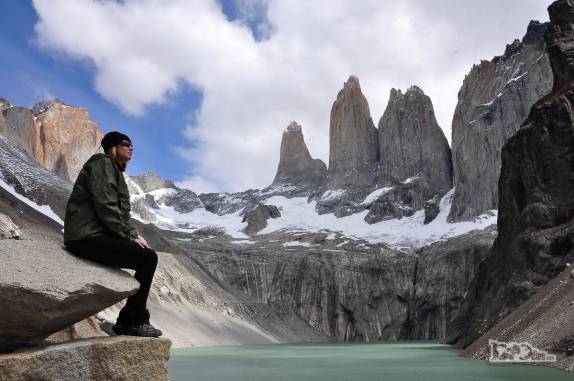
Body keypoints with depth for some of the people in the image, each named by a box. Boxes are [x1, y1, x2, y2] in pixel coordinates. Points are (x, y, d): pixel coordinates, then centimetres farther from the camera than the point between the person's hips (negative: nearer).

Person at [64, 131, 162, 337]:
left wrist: (134, 236, 3)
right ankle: (133, 320, -9)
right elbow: (106, 206, -18)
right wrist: (130, 237, -16)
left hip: (99, 234, 10)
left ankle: (127, 320, 11)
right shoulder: (102, 163, -6)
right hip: (87, 236, -10)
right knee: (147, 258, -18)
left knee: (147, 256, 10)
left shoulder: (116, 171, 23)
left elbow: (121, 213, 19)